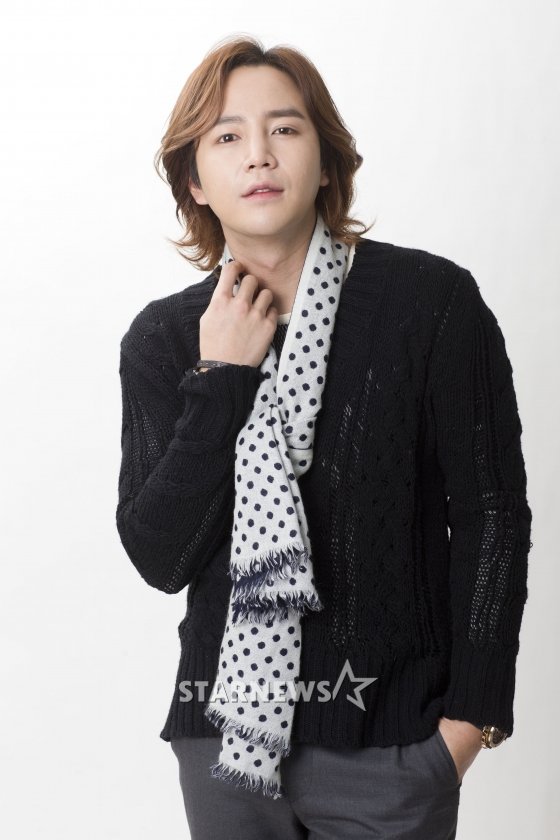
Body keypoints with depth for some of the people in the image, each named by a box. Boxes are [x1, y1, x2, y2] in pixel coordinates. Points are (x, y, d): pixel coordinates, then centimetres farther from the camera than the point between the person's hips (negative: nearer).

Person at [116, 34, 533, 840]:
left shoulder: (432, 302, -10)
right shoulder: (162, 338, 0)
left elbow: (492, 515, -5)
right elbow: (160, 558, -7)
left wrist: (472, 712, -6)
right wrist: (219, 379, -14)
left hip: (389, 740, -2)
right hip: (223, 729, 3)